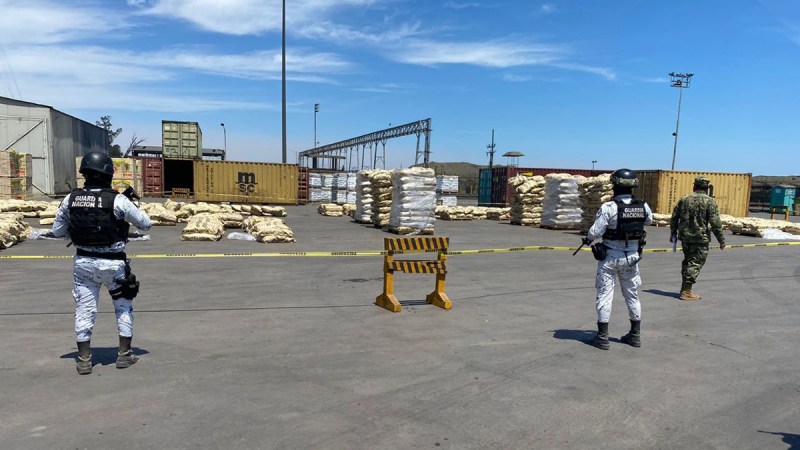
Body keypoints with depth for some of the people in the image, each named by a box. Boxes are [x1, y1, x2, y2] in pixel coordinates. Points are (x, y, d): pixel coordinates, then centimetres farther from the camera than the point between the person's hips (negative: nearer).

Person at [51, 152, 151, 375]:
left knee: (84, 310, 13)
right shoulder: (117, 200, -17)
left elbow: (57, 231, 7)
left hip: (84, 262, 3)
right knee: (124, 308, 15)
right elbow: (146, 224, -6)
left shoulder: (70, 199, -4)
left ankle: (84, 360, 17)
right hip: (113, 263, -3)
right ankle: (124, 354, 20)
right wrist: (130, 207, 9)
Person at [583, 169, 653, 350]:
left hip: (610, 257, -4)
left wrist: (588, 239, 3)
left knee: (604, 295, 4)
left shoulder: (608, 207, -20)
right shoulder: (643, 206, -5)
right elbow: (649, 220, 17)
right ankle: (635, 335, 27)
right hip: (632, 257, 5)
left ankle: (602, 337, 6)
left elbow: (595, 232, -18)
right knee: (632, 295, 18)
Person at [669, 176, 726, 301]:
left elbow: (674, 218, 11)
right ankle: (686, 292, -2)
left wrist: (673, 233, 22)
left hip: (685, 237, 5)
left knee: (687, 261, 19)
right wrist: (721, 240, -5)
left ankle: (684, 288, 25)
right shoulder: (709, 202, -7)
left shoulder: (684, 200, 7)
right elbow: (715, 223, -11)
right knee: (695, 263, 0)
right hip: (700, 238, -5)